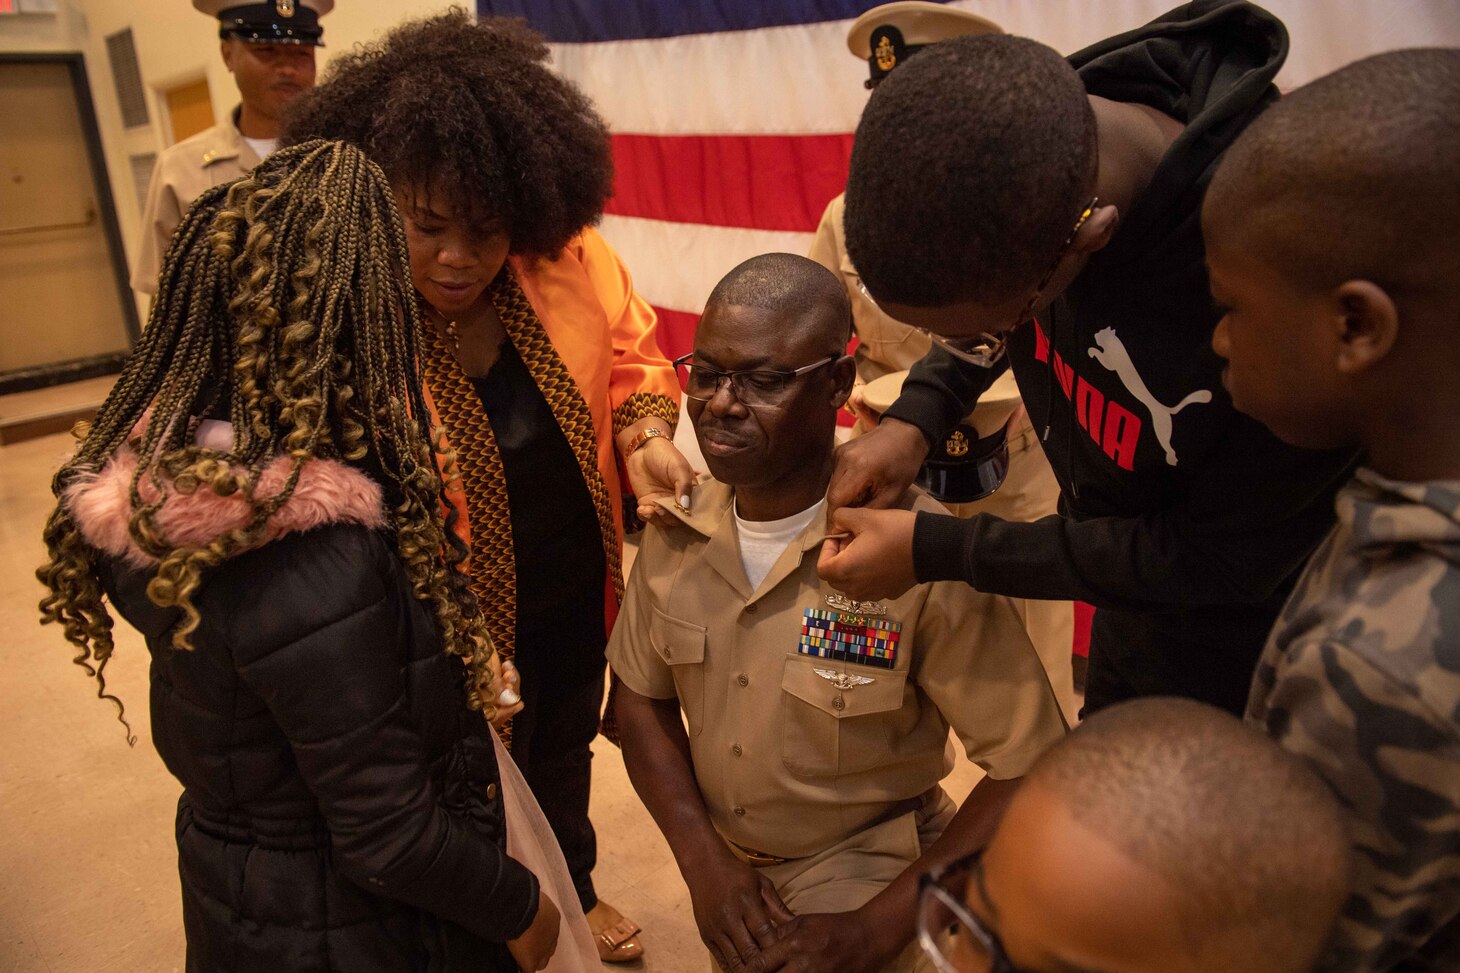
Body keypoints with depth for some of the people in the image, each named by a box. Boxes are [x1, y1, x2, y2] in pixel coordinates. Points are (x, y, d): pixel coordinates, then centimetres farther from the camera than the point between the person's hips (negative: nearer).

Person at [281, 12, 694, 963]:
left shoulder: (569, 258, -15)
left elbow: (630, 354, -1)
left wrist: (644, 435, -21)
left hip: (578, 584, 5)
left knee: (565, 750, 30)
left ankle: (573, 889, 61)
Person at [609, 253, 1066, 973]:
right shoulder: (676, 526, -13)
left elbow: (1032, 772, -24)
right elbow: (641, 695, 0)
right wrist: (703, 862, -10)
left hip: (872, 879, -6)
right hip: (728, 867, 6)